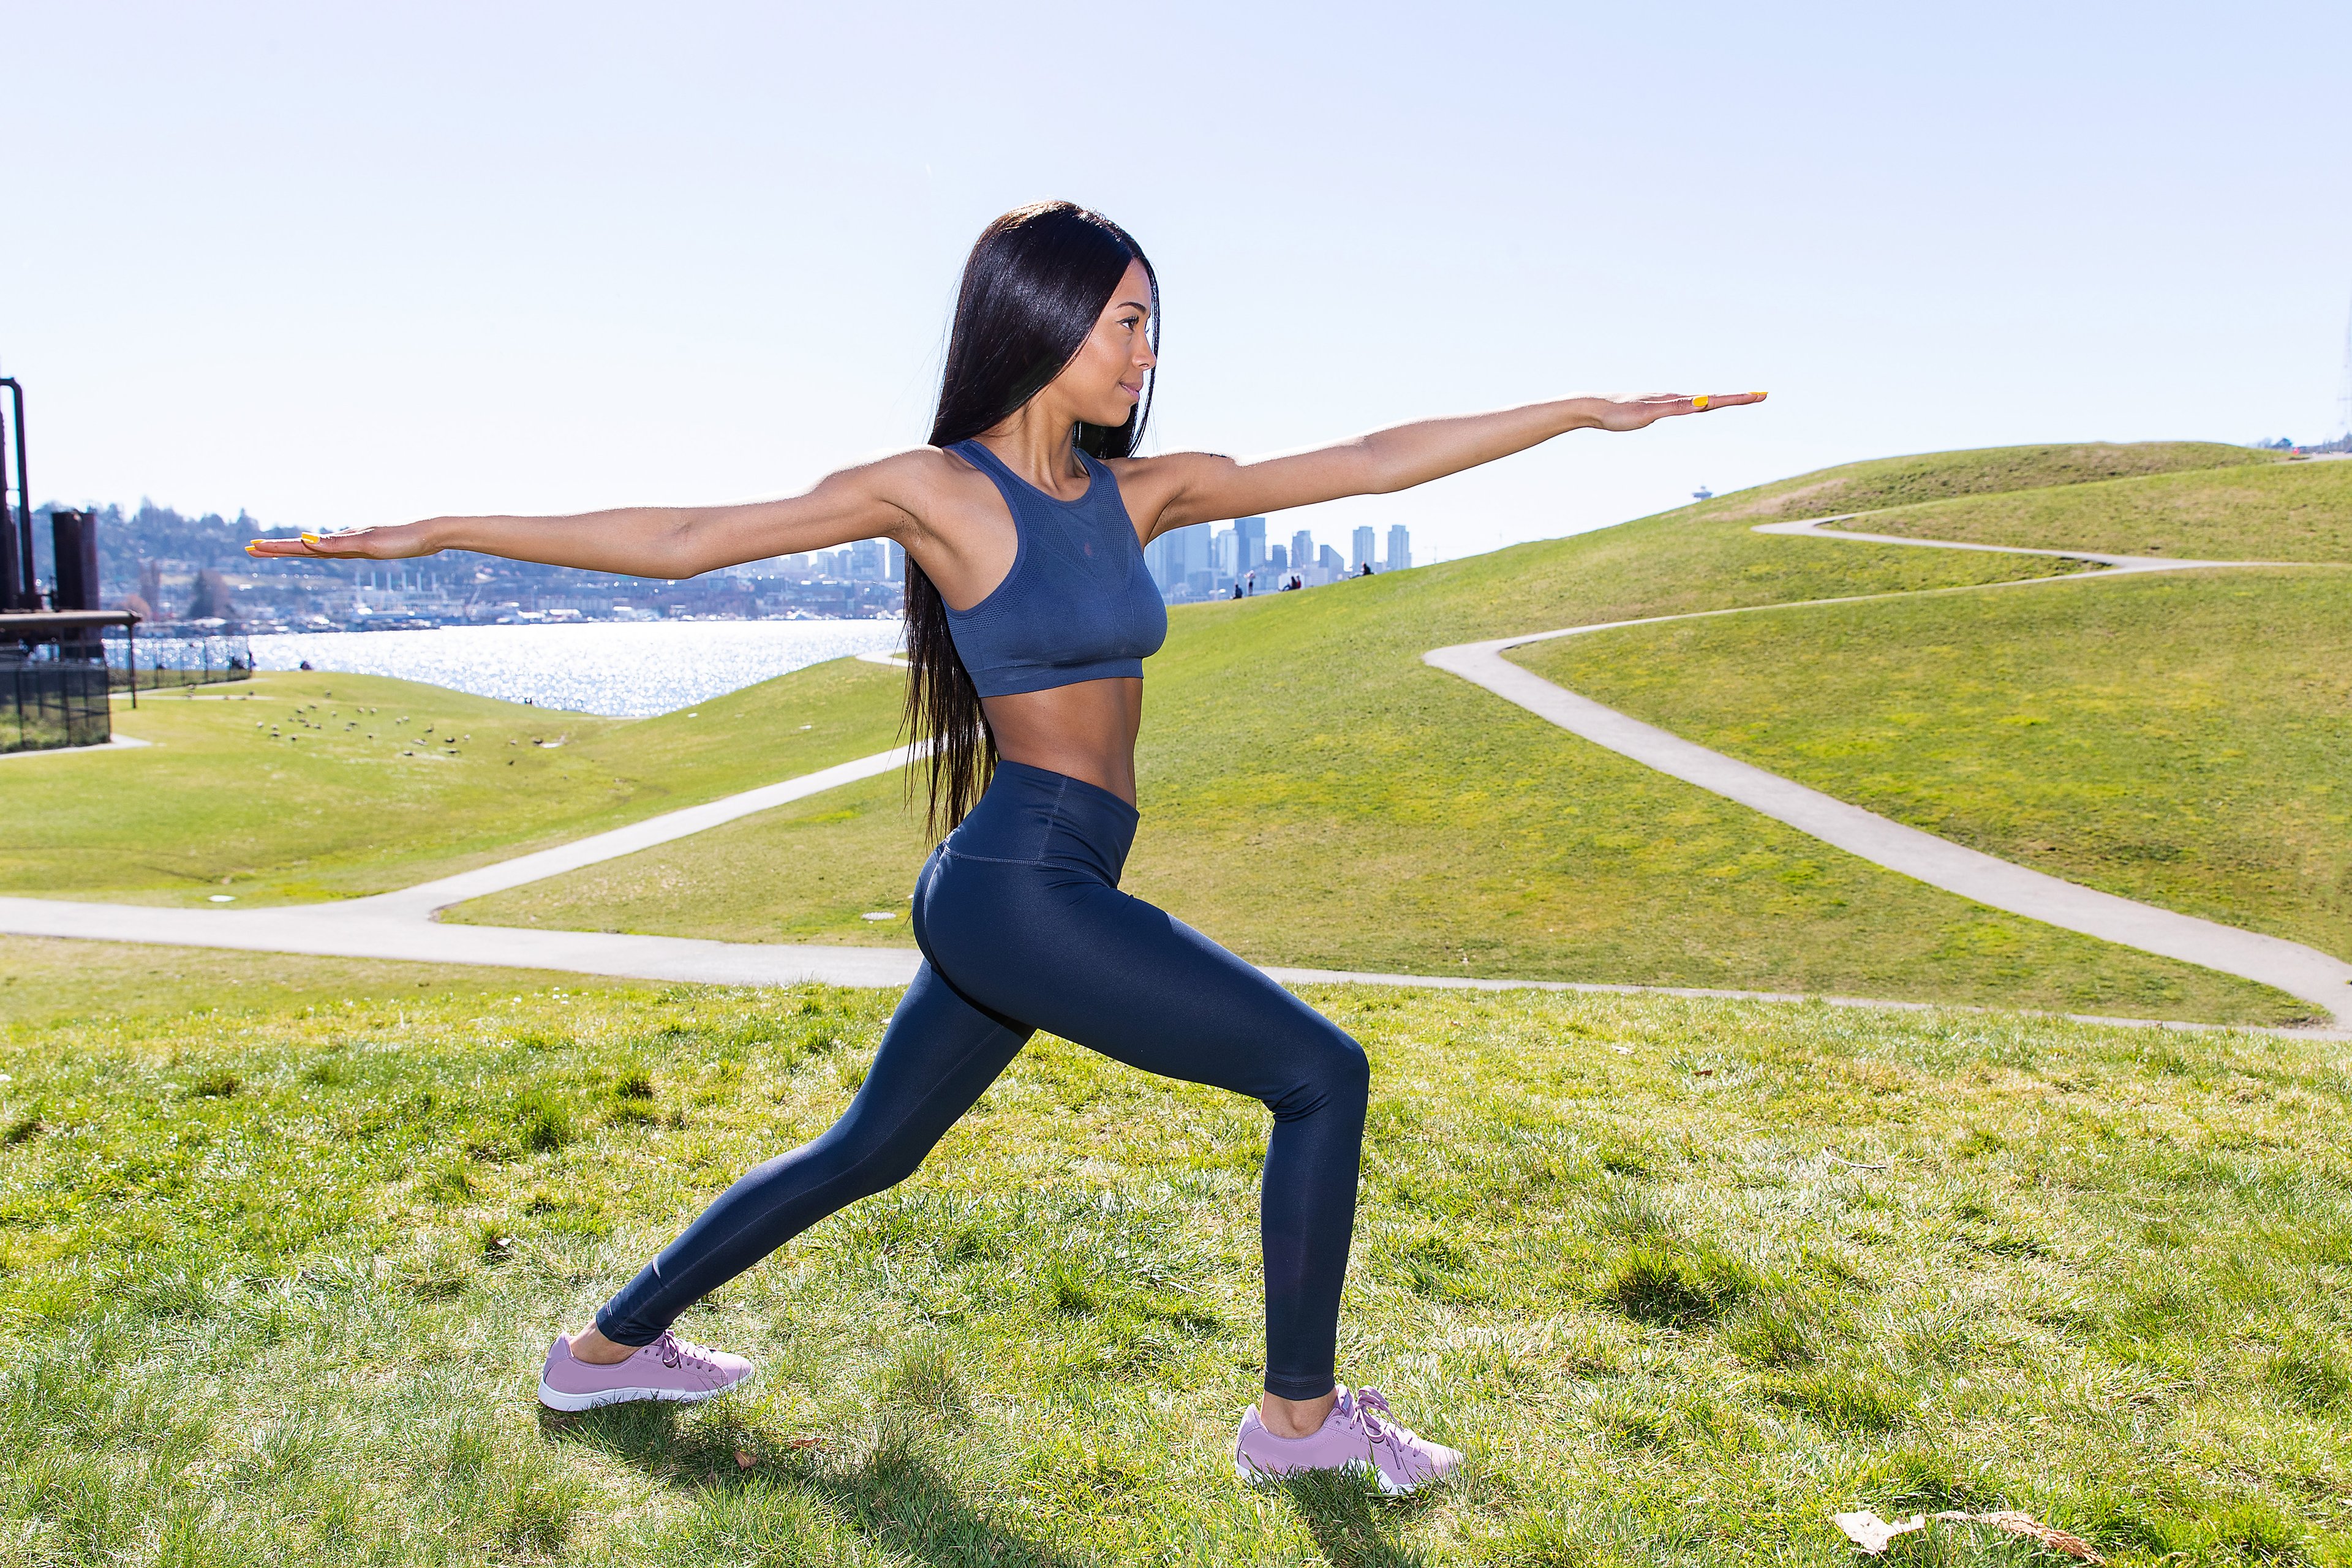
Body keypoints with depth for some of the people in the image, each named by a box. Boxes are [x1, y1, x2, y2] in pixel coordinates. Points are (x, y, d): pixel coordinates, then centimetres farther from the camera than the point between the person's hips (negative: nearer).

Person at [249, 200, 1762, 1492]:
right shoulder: (938, 488, -8)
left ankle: (610, 1346, 38)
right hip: (1018, 890, -8)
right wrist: (437, 530, -1)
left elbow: (1371, 459, 10)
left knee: (866, 1151, 21)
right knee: (1321, 1073, -3)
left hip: (1034, 897, 8)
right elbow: (682, 538, -3)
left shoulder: (1140, 491, 10)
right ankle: (1301, 1417, 12)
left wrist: (1587, 411, 10)